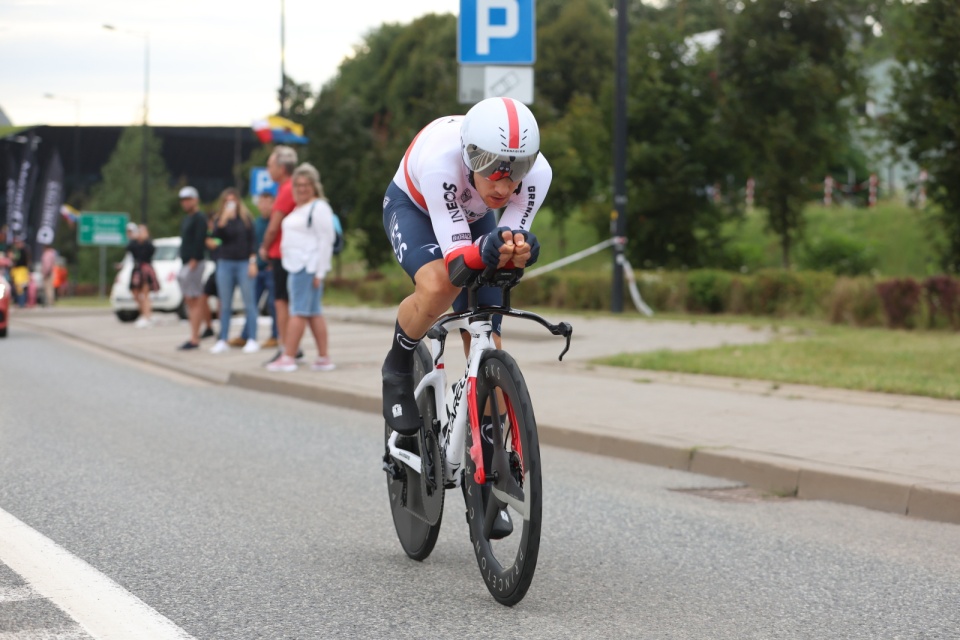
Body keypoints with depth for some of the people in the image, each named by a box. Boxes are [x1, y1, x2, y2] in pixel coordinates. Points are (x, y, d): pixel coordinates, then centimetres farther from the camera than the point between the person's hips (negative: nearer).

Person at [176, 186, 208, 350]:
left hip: (194, 263, -10)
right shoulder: (185, 219, 21)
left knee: (194, 301, -11)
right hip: (186, 263, 10)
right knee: (189, 301, 9)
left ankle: (194, 338, -13)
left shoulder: (199, 218, -8)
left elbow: (199, 240, -18)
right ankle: (194, 336, 11)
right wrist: (183, 262, 16)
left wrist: (193, 260, -23)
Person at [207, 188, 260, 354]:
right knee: (225, 305, 6)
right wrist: (224, 219, -21)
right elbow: (216, 235, -10)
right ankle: (223, 340, 9)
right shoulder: (219, 219, 8)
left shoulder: (246, 218, 3)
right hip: (225, 264, 3)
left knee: (249, 303, -5)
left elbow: (252, 241, 3)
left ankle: (252, 340, -4)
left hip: (244, 263, -2)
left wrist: (253, 262, -5)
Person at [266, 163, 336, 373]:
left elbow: (326, 241, -14)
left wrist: (319, 272, -18)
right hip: (296, 266, 10)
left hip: (308, 267, -10)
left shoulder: (319, 208, -9)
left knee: (299, 311, -9)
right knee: (313, 312, 9)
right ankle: (324, 357, 10)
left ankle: (288, 357, -10)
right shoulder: (299, 208, 21)